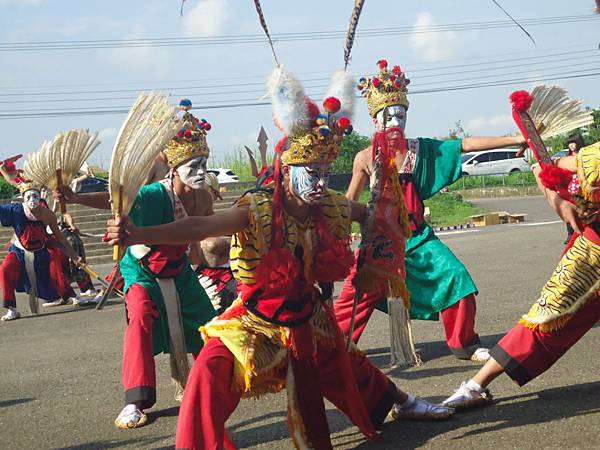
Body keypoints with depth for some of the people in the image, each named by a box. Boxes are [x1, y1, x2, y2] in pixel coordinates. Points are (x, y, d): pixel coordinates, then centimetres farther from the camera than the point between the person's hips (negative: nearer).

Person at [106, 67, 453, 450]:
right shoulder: (258, 213, -27)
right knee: (211, 371, -29)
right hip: (256, 321, -4)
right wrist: (136, 234, -56)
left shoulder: (331, 209, -12)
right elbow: (199, 227, -43)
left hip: (308, 319, 4)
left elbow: (366, 212, 14)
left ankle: (401, 403, 55)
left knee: (345, 367, 24)